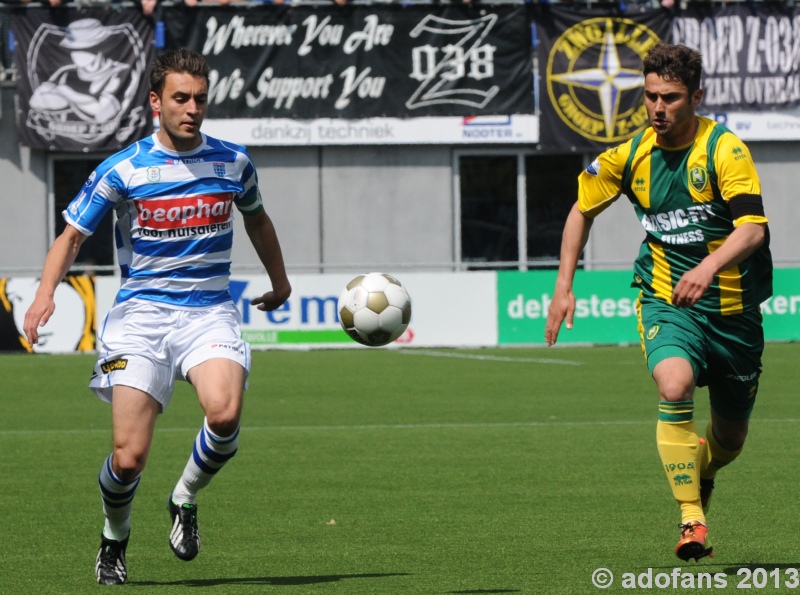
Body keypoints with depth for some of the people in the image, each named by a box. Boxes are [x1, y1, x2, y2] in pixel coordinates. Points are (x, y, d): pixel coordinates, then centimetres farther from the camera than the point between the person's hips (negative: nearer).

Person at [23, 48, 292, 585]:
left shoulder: (233, 162, 6)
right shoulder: (123, 170, -2)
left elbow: (256, 219, 26)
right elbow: (73, 234, 3)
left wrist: (280, 282, 37)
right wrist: (46, 291, -15)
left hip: (210, 311, 1)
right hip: (141, 313, -1)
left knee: (224, 414, -29)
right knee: (130, 456, -11)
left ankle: (185, 501, 2)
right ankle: (114, 540, 21)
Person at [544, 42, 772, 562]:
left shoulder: (724, 150, -16)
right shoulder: (631, 156, -3)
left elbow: (753, 226, -27)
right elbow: (583, 210, 15)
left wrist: (709, 268, -45)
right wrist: (564, 287, 9)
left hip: (733, 309, -1)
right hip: (666, 302, 1)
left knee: (730, 437, 13)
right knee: (674, 387, -31)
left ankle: (699, 473, 51)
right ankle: (692, 518, -27)